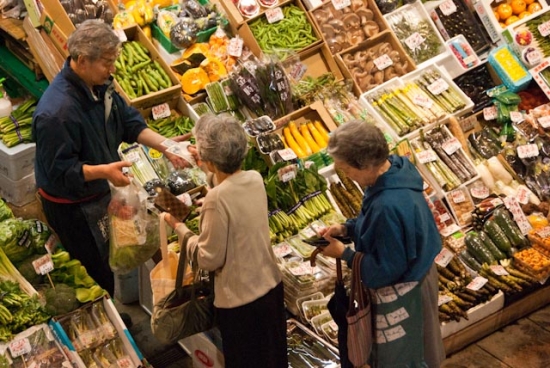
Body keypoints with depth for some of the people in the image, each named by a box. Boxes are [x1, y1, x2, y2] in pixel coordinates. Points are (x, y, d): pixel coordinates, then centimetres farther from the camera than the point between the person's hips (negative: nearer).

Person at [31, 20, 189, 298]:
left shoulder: (99, 85, -6)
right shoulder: (56, 112, -34)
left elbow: (130, 122, 3)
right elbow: (59, 170, -28)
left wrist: (165, 146, -10)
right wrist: (103, 171, -39)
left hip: (99, 192, 9)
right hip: (72, 207, -9)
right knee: (96, 273, 8)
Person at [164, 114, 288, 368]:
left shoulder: (216, 199, -28)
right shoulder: (255, 179, -7)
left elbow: (210, 259, -19)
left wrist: (179, 228, -6)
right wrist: (212, 170, 20)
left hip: (241, 299, -6)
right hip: (272, 284, 7)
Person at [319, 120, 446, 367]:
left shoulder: (388, 206, -38)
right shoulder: (395, 168, -10)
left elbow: (385, 270, -27)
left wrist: (344, 254, -17)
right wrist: (346, 228, -4)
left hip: (401, 293, -9)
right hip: (414, 275, 9)